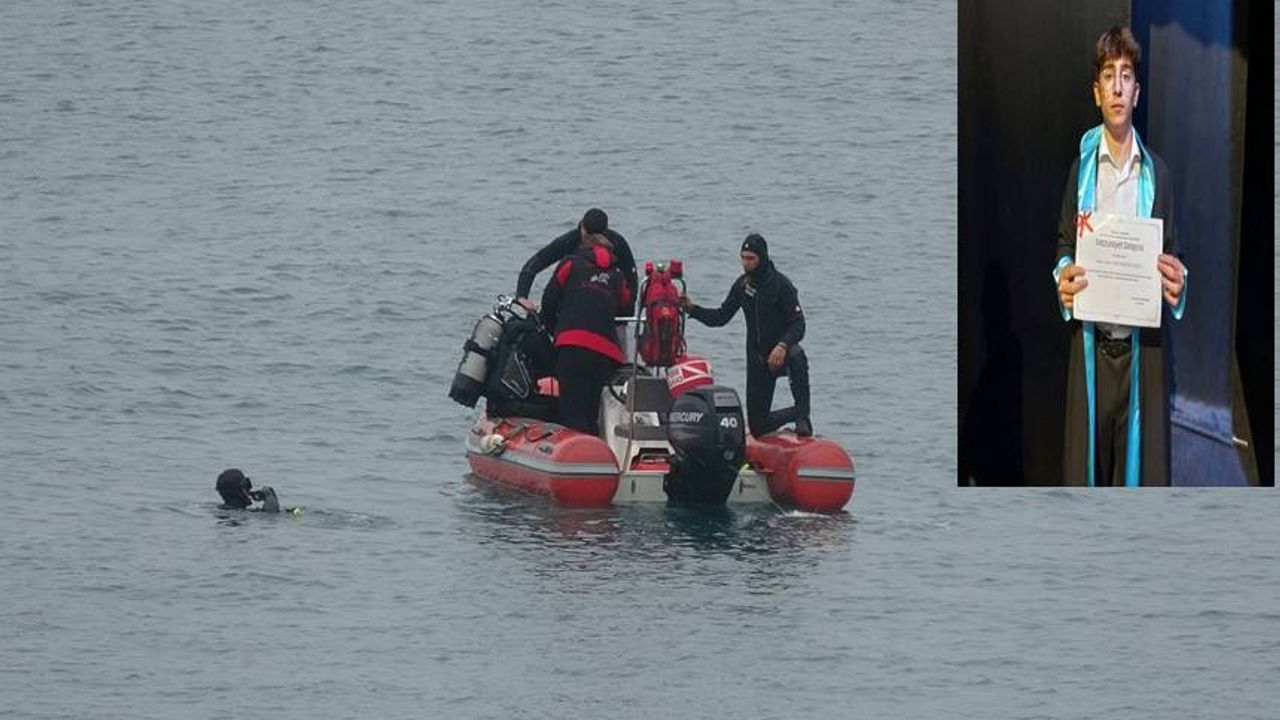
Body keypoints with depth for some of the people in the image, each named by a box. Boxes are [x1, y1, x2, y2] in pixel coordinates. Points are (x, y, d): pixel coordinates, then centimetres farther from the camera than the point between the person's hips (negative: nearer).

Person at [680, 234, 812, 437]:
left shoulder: (781, 285, -14)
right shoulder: (742, 285, 3)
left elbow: (798, 325, -19)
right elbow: (721, 317, 10)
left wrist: (782, 346, -37)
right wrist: (692, 308, -4)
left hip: (782, 353, -5)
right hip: (757, 358, 5)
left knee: (796, 358, -44)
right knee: (758, 427, 6)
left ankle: (803, 417, -33)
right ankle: (797, 414, 34)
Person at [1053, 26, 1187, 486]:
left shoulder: (1157, 174, 5)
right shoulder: (1081, 169, 5)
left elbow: (1172, 255, 9)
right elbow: (1064, 245, 11)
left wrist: (1177, 283, -13)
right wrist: (1063, 278, -10)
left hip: (1142, 349, 0)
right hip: (1091, 348, 0)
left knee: (1142, 471, 0)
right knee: (1087, 470, 2)